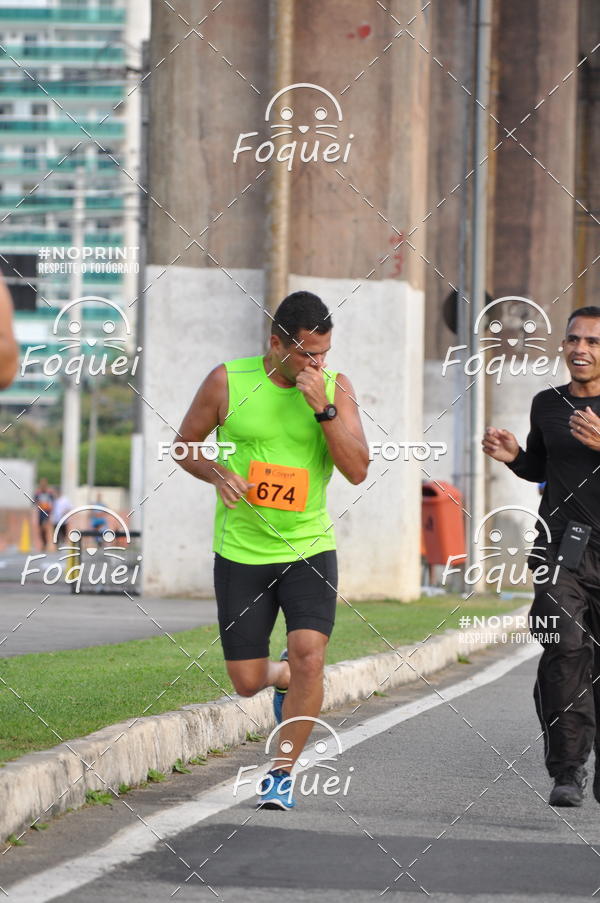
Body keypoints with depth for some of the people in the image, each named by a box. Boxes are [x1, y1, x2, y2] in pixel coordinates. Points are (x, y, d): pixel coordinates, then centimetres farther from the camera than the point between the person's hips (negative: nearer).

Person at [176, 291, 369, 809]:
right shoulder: (228, 382, -6)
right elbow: (185, 445, 6)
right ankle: (285, 678, 41)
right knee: (247, 682, 3)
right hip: (241, 553, 0)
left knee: (309, 655, -19)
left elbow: (358, 470, -12)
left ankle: (282, 773, -2)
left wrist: (323, 408, -22)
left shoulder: (336, 388, -3)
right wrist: (216, 473, -14)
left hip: (309, 549, 0)